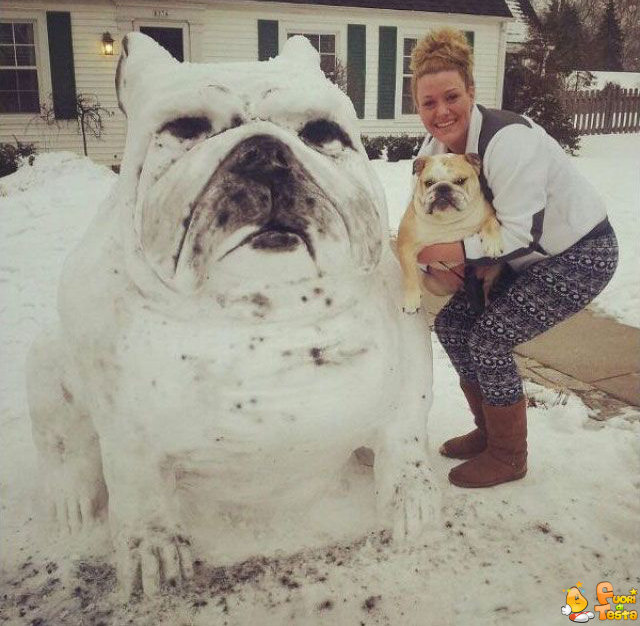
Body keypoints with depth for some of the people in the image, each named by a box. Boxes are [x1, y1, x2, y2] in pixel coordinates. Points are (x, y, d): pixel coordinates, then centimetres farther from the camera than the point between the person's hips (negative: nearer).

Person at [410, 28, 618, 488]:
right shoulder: (433, 149, -5)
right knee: (451, 323, 0)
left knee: (489, 341, -15)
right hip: (523, 258, 8)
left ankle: (508, 457, 8)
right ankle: (488, 430, 20)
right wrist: (434, 261, -17)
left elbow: (525, 235, -32)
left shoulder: (508, 140, -30)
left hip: (578, 256, -8)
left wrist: (459, 251, -38)